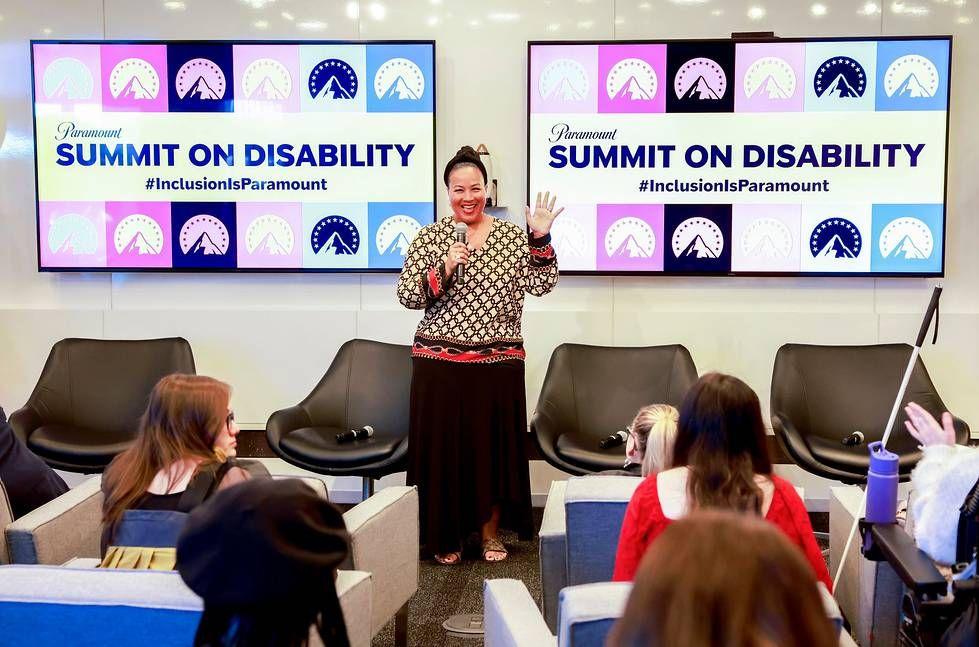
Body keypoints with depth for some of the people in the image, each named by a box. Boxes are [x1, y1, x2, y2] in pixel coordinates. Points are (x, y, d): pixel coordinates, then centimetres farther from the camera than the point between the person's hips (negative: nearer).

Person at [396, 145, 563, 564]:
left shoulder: (512, 236, 6)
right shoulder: (430, 237, 2)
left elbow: (541, 285, -2)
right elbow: (406, 296, -4)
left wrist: (540, 239, -13)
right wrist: (444, 268, -18)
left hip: (499, 363, 1)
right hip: (440, 363, -1)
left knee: (495, 446, 7)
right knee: (443, 447, 3)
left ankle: (491, 533, 23)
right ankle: (446, 535, 20)